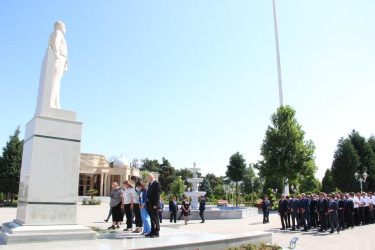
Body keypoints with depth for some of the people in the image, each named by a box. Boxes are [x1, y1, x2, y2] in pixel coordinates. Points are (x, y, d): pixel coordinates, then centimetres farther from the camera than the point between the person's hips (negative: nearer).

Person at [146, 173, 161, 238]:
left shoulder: (156, 183, -11)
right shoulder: (150, 184, 17)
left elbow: (157, 194, -17)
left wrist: (155, 204, -20)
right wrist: (147, 203, 12)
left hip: (153, 205, -9)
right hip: (149, 204, 9)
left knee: (155, 219, -2)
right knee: (152, 219, 14)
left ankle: (156, 233, 4)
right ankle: (152, 232, 21)